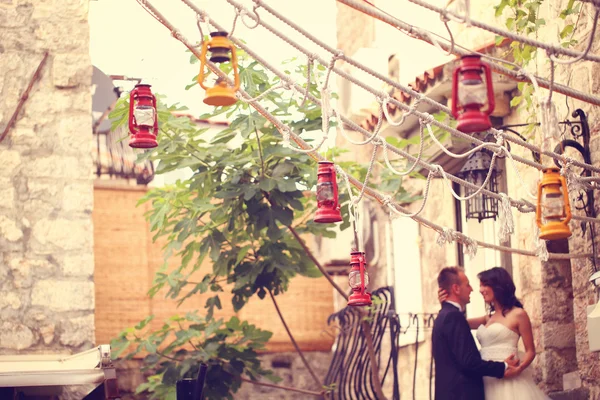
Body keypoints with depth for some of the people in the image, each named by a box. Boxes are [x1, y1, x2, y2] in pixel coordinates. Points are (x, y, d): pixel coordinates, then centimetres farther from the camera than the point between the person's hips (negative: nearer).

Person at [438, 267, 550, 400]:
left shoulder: (518, 314, -3)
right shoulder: (489, 318, 17)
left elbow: (530, 351, -2)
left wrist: (517, 369, -20)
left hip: (507, 380, -6)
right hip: (487, 381, 7)